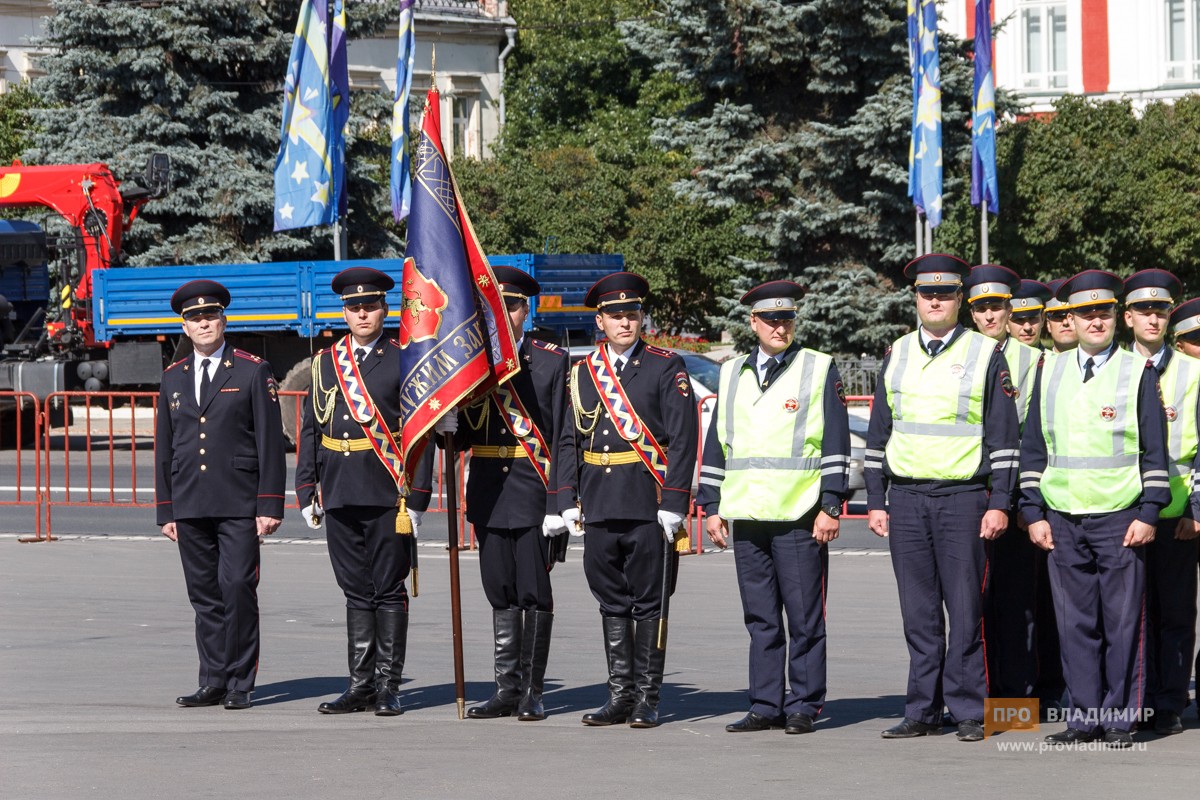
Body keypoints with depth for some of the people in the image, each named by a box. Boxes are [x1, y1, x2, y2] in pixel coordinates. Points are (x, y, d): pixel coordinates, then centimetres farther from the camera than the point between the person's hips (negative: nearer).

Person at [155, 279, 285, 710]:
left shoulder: (253, 371, 3)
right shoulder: (173, 377, 15)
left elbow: (270, 443, -1)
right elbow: (164, 447, 17)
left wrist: (269, 505, -7)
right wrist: (165, 510, 11)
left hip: (238, 503, -4)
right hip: (190, 506, 4)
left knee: (238, 587, -10)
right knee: (204, 594, 5)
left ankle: (239, 684, -4)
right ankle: (213, 681, 11)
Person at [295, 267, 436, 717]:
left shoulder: (404, 362, 0)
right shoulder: (325, 363, 13)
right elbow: (310, 430, 14)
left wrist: (416, 498, -10)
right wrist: (307, 491, 8)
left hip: (388, 495, -4)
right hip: (339, 496, 4)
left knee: (388, 591, 0)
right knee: (356, 591, 9)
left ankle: (388, 687, 5)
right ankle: (360, 685, 14)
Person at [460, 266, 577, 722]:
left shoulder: (551, 361, 0)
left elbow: (565, 437, -5)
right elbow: (465, 436, 12)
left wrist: (562, 501, -13)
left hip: (534, 494, -4)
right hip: (490, 496, 4)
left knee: (534, 594, -1)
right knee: (501, 595, 8)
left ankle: (533, 693, 4)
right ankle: (507, 689, 14)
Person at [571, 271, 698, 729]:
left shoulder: (666, 368, -1)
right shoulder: (581, 372, 12)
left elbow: (682, 440, -6)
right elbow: (571, 441, 16)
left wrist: (673, 503, -13)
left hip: (648, 506, -4)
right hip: (600, 509, 4)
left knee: (648, 603, -1)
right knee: (612, 603, 8)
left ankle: (647, 699, 4)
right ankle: (620, 696, 14)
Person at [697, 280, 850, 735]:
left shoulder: (820, 370, 2)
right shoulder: (732, 374, 15)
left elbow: (836, 445, -2)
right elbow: (716, 443, 18)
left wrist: (830, 508, -8)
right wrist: (710, 506, 11)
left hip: (800, 518, -4)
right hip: (746, 515, 4)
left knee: (804, 619, -1)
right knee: (760, 619, 7)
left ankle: (803, 707, 4)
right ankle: (766, 706, 12)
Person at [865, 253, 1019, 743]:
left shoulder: (985, 354, 1)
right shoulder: (897, 354, 12)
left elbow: (1003, 436, -1)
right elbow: (879, 432, 15)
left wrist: (999, 504, -7)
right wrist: (875, 501, 8)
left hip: (963, 497, -3)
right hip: (906, 499, 4)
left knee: (966, 610, -2)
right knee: (918, 613, 5)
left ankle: (970, 711, 4)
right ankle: (923, 712, 10)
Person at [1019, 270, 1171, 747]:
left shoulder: (1138, 372, 2)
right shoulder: (1050, 372, 11)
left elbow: (1155, 451, 0)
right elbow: (1033, 448, 13)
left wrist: (1147, 515, -7)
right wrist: (1033, 513, 6)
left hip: (1119, 519, -3)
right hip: (1062, 520, 3)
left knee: (1122, 622, 0)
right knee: (1076, 623, 4)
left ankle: (1120, 719, 7)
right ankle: (1084, 716, 10)